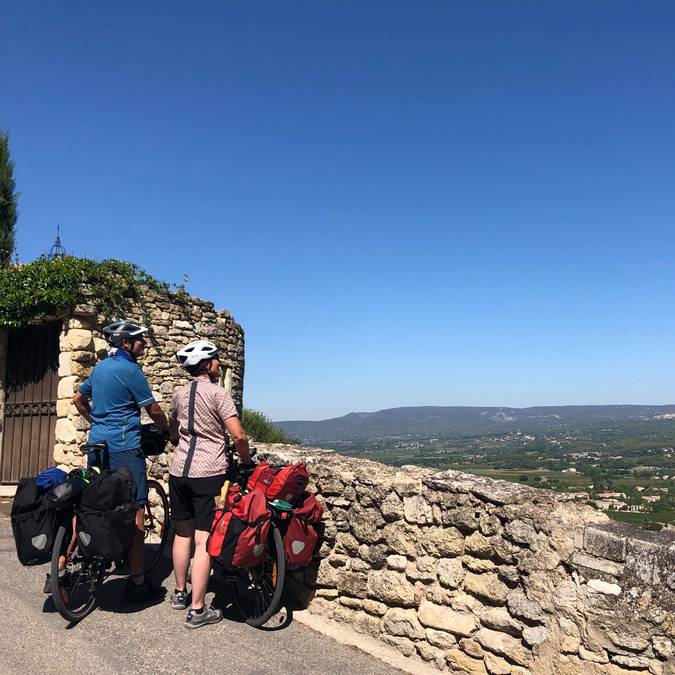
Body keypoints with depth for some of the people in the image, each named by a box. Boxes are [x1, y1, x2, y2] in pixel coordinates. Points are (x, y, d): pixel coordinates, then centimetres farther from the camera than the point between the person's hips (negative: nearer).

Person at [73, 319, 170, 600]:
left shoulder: (100, 367, 14)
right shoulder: (130, 370, -12)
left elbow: (78, 399, 25)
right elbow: (154, 410, -7)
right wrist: (167, 430, 9)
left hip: (97, 443, 9)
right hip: (123, 447, -9)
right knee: (135, 511, -4)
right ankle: (137, 581, 0)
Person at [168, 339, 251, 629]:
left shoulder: (179, 393, 9)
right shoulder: (219, 393, -9)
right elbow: (238, 435, -15)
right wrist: (247, 461, 2)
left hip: (178, 471, 7)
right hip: (208, 474, -6)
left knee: (182, 533, 20)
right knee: (204, 541, -3)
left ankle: (180, 593, 33)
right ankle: (197, 610, 1)